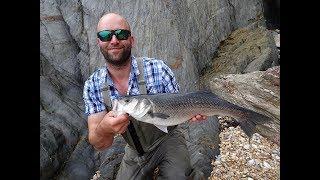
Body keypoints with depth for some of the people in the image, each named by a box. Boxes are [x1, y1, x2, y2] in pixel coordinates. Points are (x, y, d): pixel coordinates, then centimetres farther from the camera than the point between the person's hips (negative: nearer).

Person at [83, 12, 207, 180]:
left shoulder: (157, 68, -21)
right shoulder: (92, 86, -13)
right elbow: (99, 144, -17)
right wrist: (104, 130, -39)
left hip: (167, 140, -2)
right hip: (135, 151, 3)